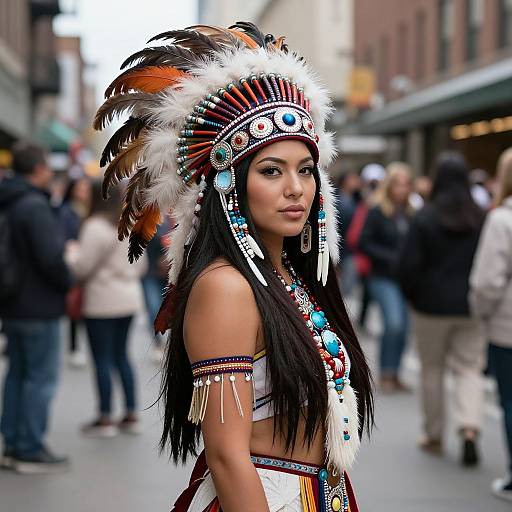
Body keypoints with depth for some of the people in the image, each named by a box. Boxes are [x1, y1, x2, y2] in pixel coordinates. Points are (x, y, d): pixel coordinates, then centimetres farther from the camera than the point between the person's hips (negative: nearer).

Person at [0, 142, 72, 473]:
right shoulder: (35, 206, -20)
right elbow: (51, 257, -24)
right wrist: (68, 284, -8)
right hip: (38, 307, -9)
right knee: (42, 377, -1)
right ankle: (31, 450, 3)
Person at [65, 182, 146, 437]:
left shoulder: (96, 227, -16)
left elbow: (81, 267, -15)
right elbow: (141, 265, 16)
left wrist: (72, 251, 4)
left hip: (102, 301, -8)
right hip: (130, 298, 8)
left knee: (102, 359, 1)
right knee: (121, 354, 16)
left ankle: (105, 419, 6)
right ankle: (131, 415, 17)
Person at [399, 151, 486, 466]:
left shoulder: (425, 219, -10)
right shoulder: (482, 219, -3)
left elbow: (409, 266, -10)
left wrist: (414, 297, 7)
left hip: (432, 306, -2)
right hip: (471, 308, 2)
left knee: (432, 369, 12)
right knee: (469, 368, 7)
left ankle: (434, 436, 19)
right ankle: (470, 426, -14)